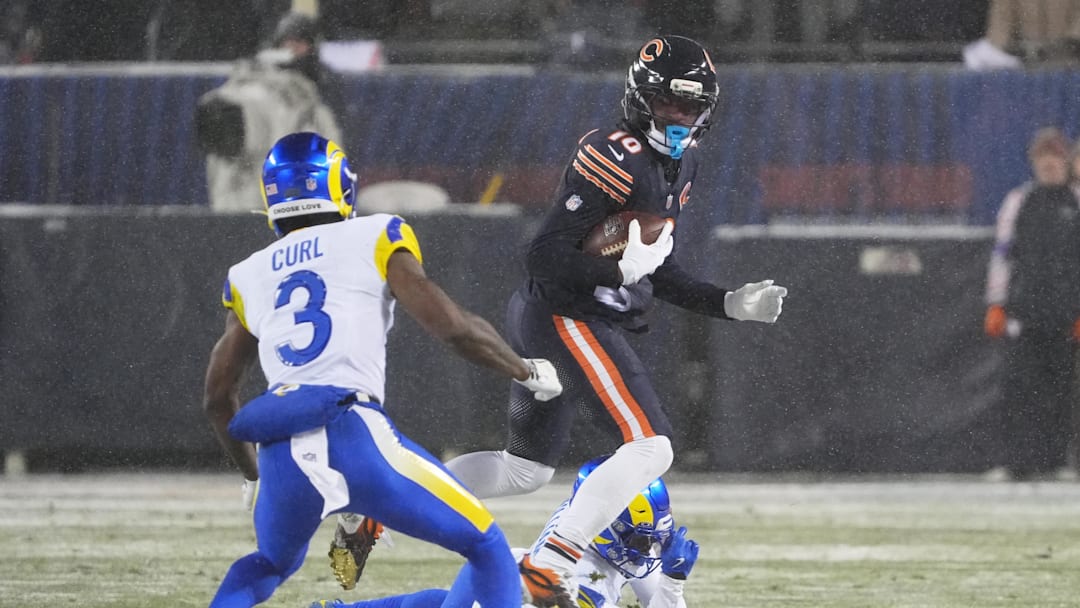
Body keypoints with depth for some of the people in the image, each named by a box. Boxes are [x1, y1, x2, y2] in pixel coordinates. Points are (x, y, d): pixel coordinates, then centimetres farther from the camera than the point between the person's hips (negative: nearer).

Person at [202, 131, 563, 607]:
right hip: (352, 436, -4)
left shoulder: (250, 277, 22)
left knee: (269, 565, 33)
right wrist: (527, 372, 17)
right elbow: (450, 325, 1)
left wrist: (252, 474, 43)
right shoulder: (372, 241, 10)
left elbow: (219, 398, 27)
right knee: (487, 550, 10)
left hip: (280, 453, 4)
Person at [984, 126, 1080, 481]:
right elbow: (1001, 255, 8)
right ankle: (1019, 461, -11)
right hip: (1023, 310, -1)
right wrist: (995, 306, 1)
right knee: (1019, 385, -9)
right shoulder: (1018, 203, 9)